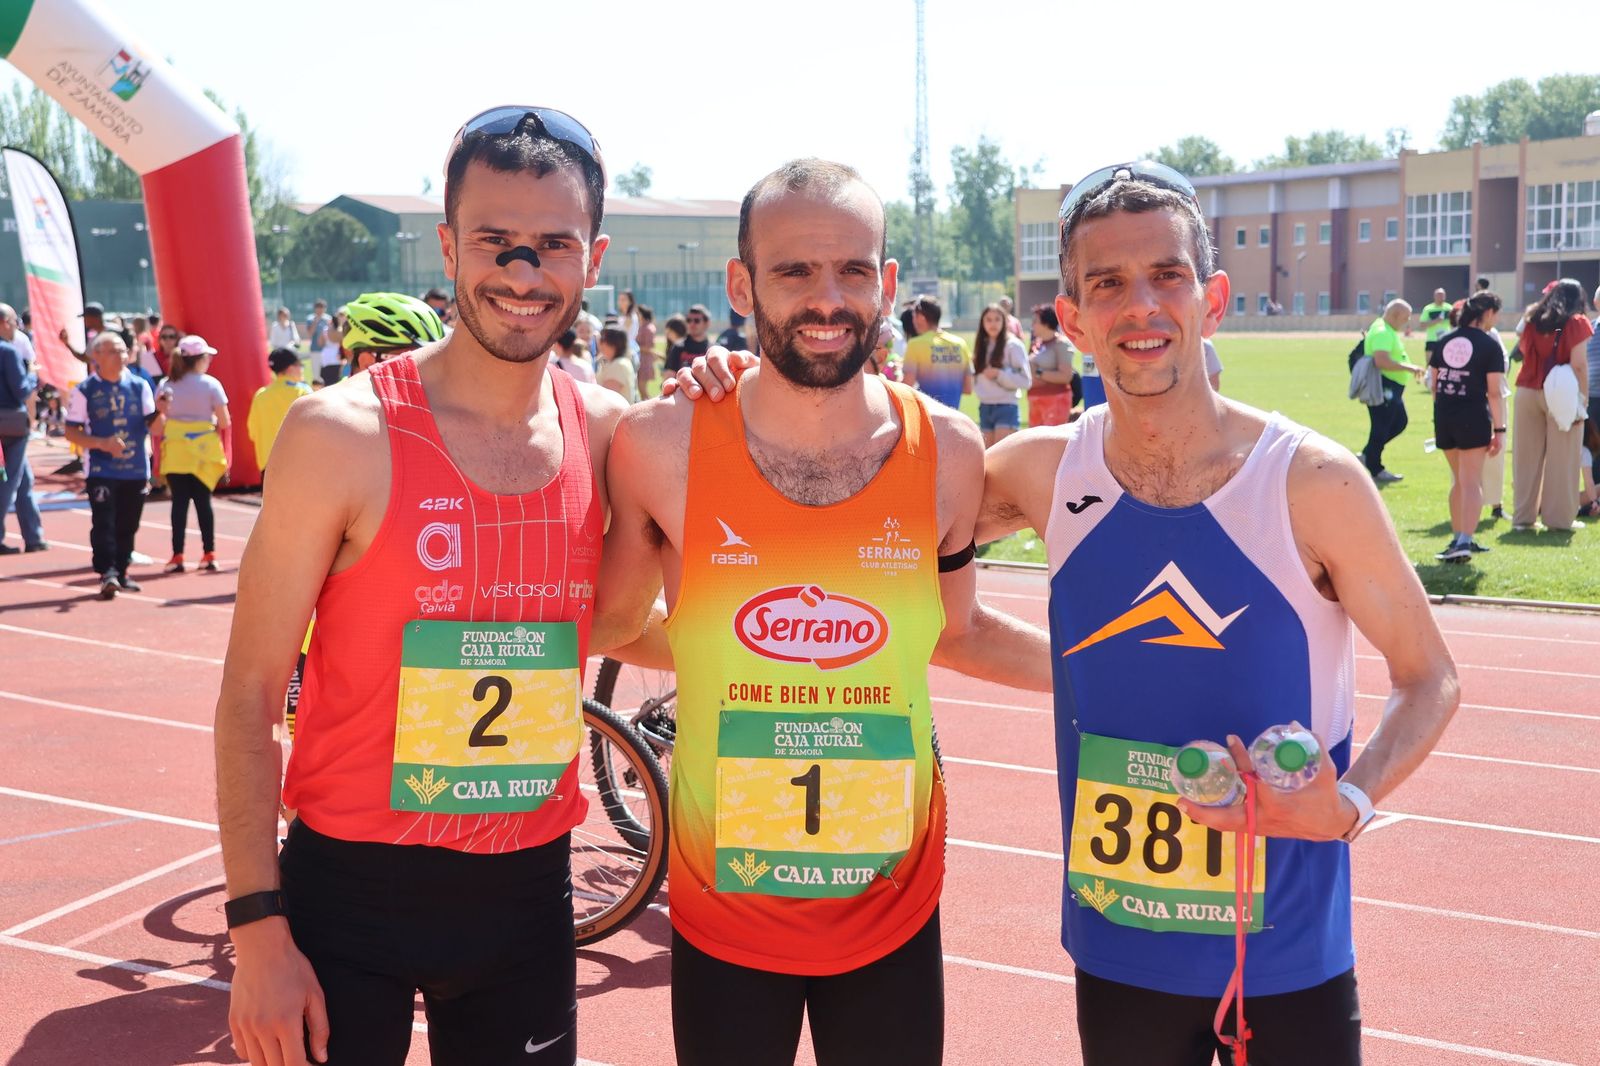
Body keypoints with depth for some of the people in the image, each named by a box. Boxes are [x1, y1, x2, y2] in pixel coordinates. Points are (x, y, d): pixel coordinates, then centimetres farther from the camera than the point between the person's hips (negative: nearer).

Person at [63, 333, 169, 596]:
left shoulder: (139, 386, 5)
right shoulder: (85, 391, -4)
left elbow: (153, 426, 3)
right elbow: (71, 431, -4)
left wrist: (160, 411, -19)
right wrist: (102, 443, -18)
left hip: (136, 469, 3)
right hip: (101, 471, -3)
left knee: (128, 524, 10)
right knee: (103, 523, -13)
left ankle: (121, 572, 23)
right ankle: (107, 573, -14)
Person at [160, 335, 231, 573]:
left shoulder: (167, 385, 3)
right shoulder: (211, 384, -4)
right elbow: (224, 422, -4)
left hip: (175, 451, 2)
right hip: (204, 452, -2)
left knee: (179, 502, 2)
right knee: (203, 501, 6)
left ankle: (177, 556, -2)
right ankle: (209, 554, 8)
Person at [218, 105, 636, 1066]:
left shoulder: (608, 433, -2)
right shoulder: (341, 435, -13)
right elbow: (250, 698, -10)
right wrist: (257, 928, -14)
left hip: (528, 886, 4)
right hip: (352, 888, -4)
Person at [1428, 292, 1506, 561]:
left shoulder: (1444, 341, 10)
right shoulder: (1490, 344, -6)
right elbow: (1494, 392, -9)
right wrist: (1499, 429, -4)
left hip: (1444, 417, 5)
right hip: (1473, 417, -5)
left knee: (1459, 480, 19)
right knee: (1472, 483, -5)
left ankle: (1459, 538, 26)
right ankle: (1464, 541, -17)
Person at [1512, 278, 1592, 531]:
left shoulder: (1533, 321, 8)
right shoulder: (1576, 323, -6)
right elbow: (1579, 365, -12)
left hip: (1527, 392, 4)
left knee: (1527, 456, 9)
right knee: (1560, 459, 3)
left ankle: (1523, 515, 12)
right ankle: (1559, 517, 6)